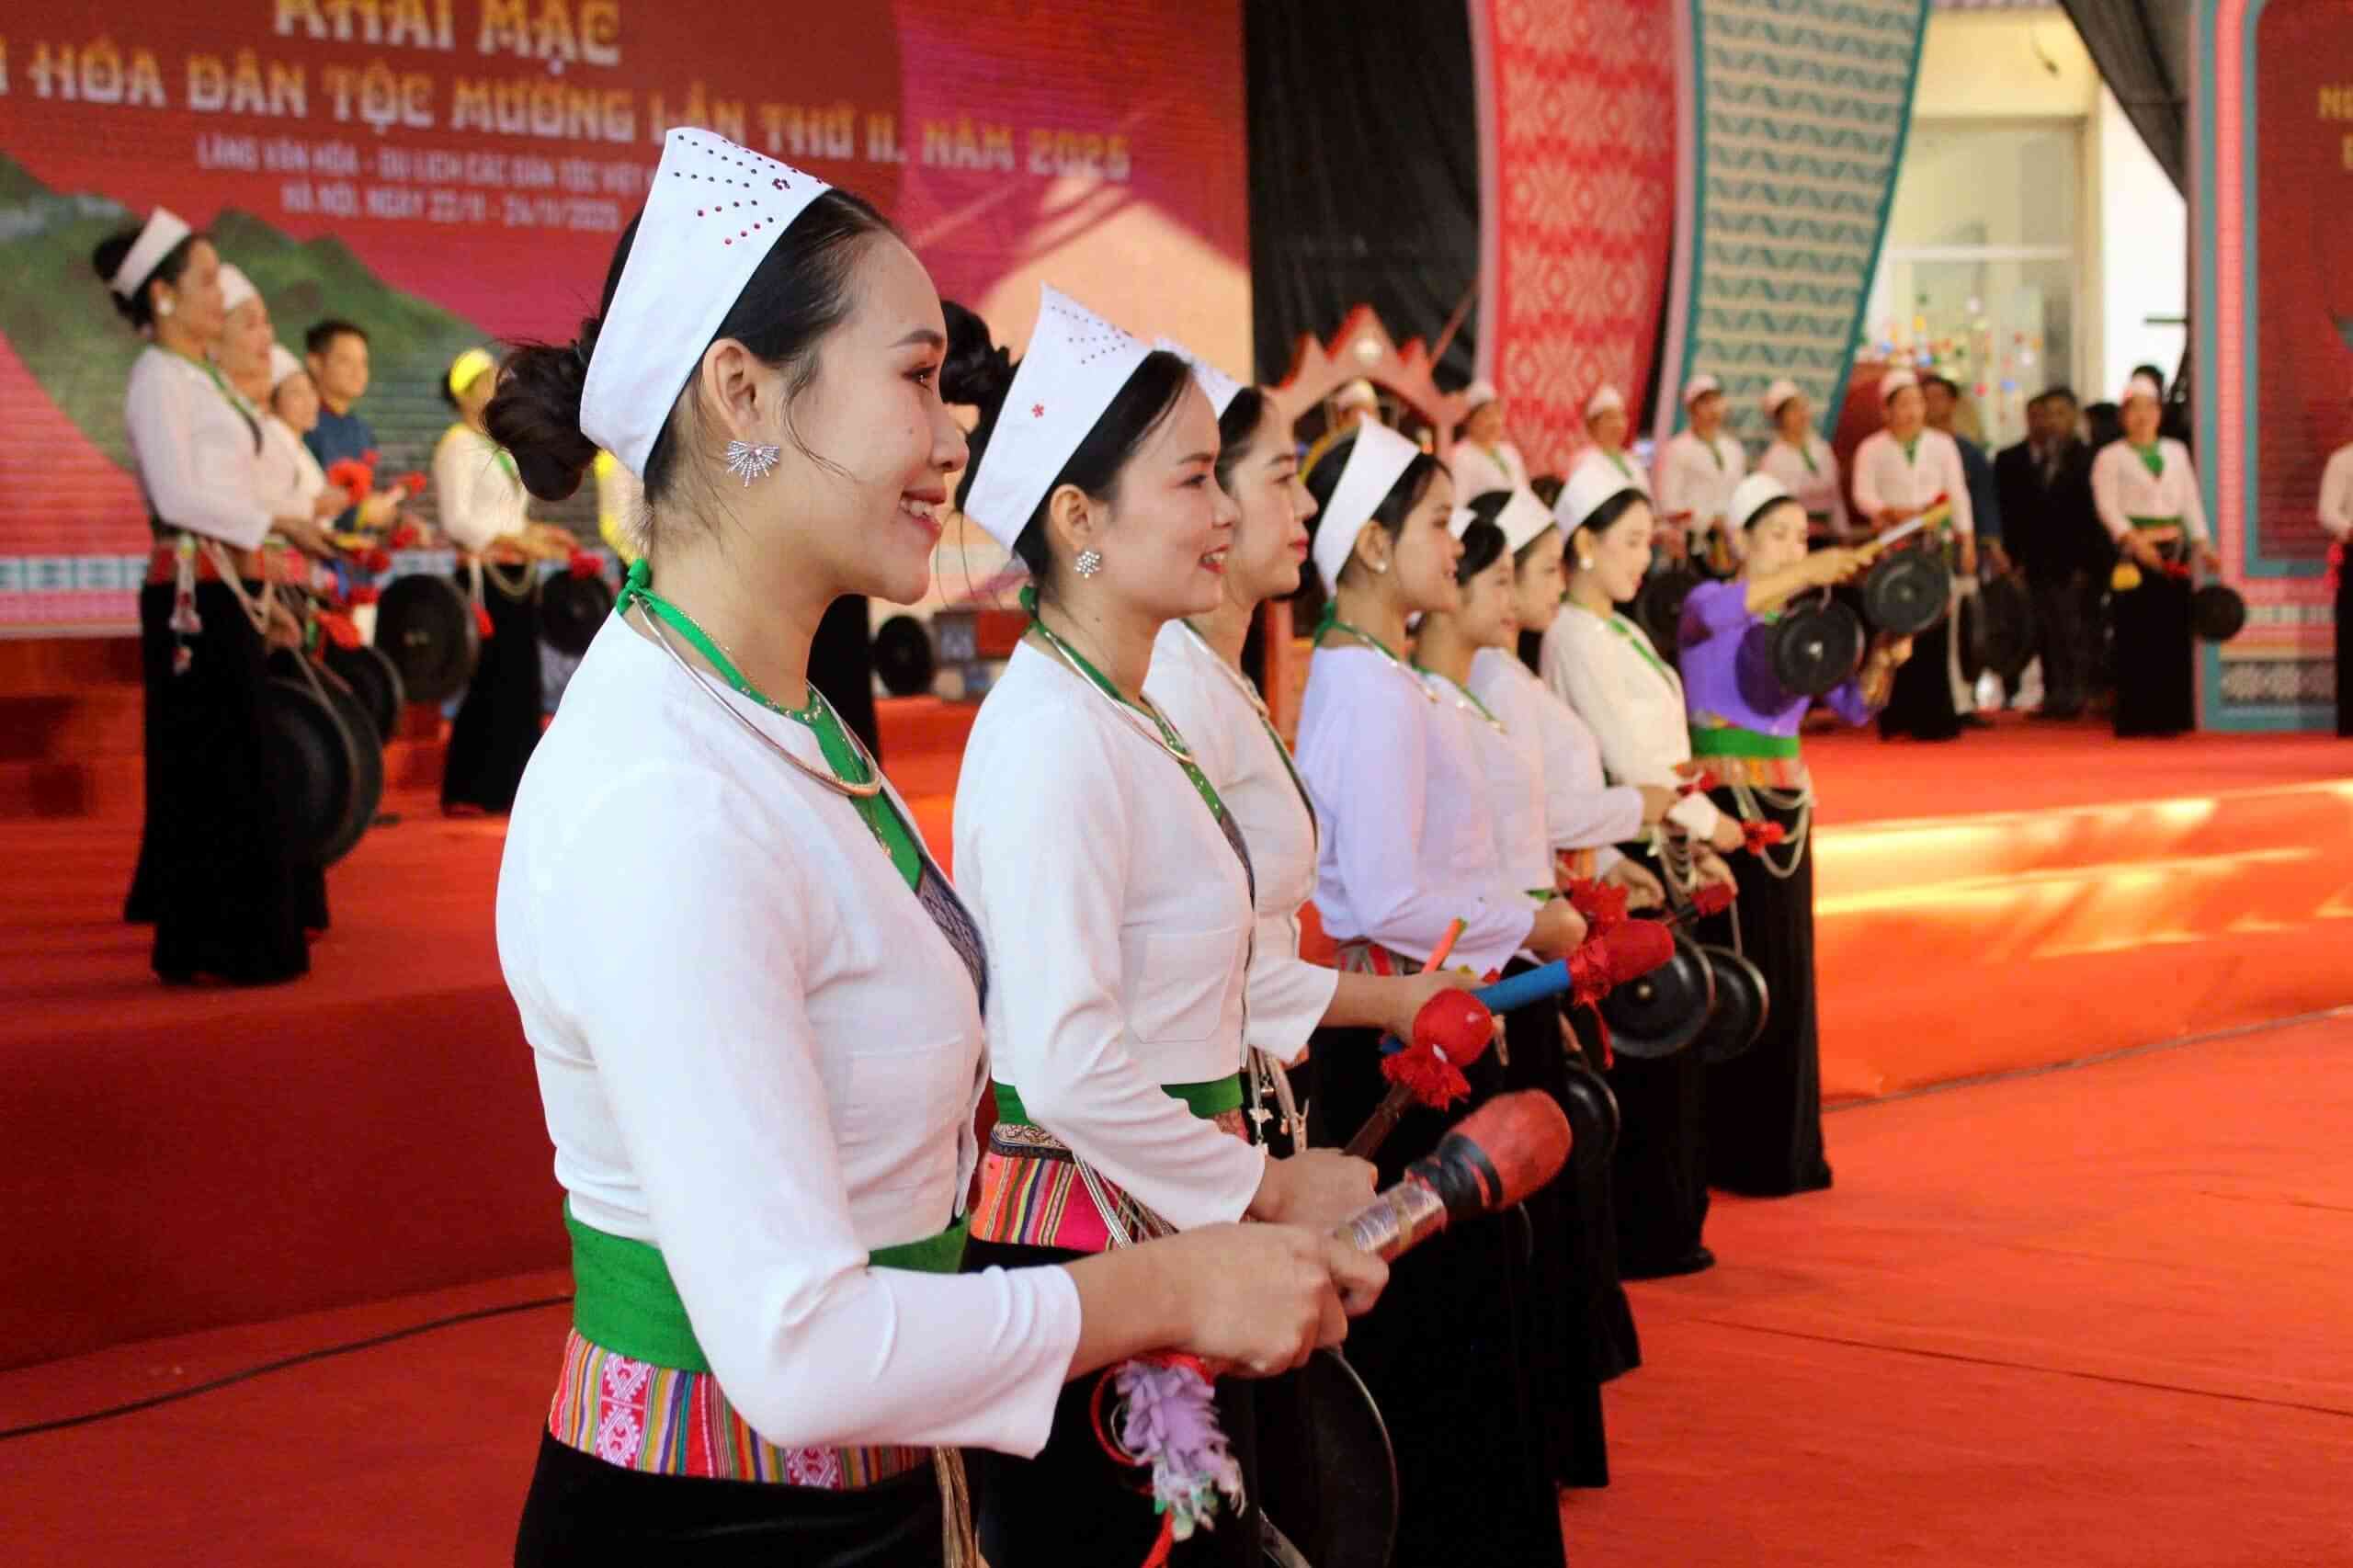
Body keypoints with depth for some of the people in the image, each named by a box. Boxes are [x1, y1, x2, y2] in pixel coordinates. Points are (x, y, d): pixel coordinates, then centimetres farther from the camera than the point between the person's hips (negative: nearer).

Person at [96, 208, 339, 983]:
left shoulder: (201, 379, 18)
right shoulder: (157, 379, -9)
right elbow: (178, 497, -19)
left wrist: (261, 592, 16)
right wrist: (275, 524, -13)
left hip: (228, 597, 9)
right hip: (194, 598, -9)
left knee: (246, 769, 13)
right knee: (216, 774, -6)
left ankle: (238, 941, 22)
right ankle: (205, 949, 0)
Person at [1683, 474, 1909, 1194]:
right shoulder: (1711, 604, -4)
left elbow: (1855, 706, 7)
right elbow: (1707, 613, -29)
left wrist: (1883, 658, -12)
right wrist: (1804, 574, -35)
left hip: (1787, 805, 6)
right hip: (1724, 803, -6)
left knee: (1789, 978, 7)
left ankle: (1785, 1152, 14)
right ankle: (1734, 1155, -1)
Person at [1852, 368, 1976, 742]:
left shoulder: (1941, 444, 10)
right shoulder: (1872, 448, 6)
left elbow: (1958, 493, 8)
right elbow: (1863, 493, -6)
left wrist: (1967, 541, 3)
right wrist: (1890, 512, -24)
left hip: (1935, 543, 1)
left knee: (1933, 627, -5)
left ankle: (1934, 715, -1)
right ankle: (1898, 715, 0)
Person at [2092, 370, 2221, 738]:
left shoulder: (2176, 452, 15)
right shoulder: (2110, 457, 3)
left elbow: (2191, 501, 14)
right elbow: (2107, 505, -8)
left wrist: (2202, 544, 3)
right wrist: (2134, 540, -21)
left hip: (2174, 549, 4)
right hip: (2132, 551, -4)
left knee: (2173, 634, 0)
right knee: (2136, 636, -7)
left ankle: (2169, 717, 4)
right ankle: (2135, 719, -3)